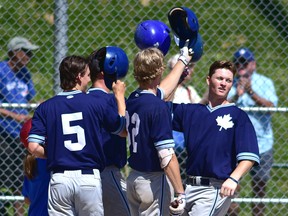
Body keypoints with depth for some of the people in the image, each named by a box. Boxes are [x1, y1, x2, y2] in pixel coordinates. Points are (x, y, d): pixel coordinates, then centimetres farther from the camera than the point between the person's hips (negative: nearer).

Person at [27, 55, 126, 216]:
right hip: (89, 177, -1)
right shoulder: (96, 104, -1)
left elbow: (34, 147, -6)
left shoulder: (45, 108, 2)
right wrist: (120, 97, 29)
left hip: (59, 178, 1)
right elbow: (123, 130, 15)